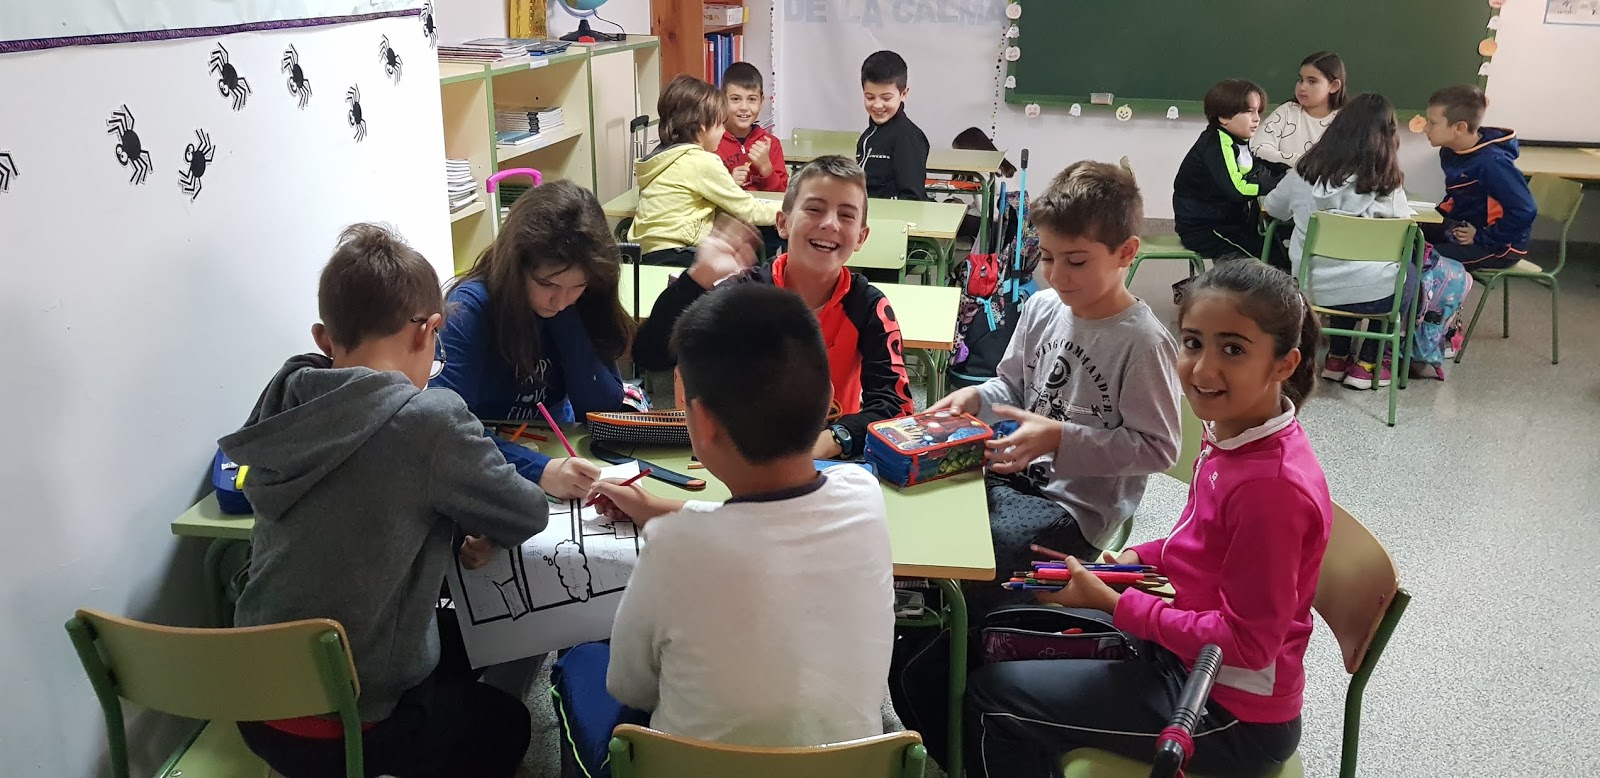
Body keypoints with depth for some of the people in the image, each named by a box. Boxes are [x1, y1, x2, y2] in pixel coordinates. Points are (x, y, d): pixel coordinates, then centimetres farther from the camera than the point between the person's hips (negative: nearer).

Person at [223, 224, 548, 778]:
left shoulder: (286, 401, -4)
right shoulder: (427, 420, -23)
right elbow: (526, 516, -9)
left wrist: (446, 539, 1)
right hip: (344, 731, -6)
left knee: (449, 670, 31)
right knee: (505, 724, 23)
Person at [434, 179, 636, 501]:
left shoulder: (585, 304, -5)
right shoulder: (471, 308, -17)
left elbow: (605, 411, -10)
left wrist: (565, 314, -17)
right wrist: (539, 470, -39)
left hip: (555, 450, 5)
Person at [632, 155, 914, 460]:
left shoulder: (869, 307, -8)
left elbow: (894, 403, -16)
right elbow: (650, 356, -17)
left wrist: (832, 440, -34)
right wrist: (699, 279, -30)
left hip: (831, 463, 2)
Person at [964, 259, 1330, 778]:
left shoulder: (1272, 486, -31)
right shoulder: (1233, 433, -4)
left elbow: (1247, 643, -25)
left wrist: (1114, 604, -20)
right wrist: (1136, 559, -2)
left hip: (1230, 715, -8)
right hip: (1185, 645, 9)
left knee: (991, 691, -5)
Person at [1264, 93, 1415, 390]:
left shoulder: (1307, 171, -3)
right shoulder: (1386, 183, -9)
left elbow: (1272, 209, 13)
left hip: (1314, 290, 3)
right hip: (1372, 294, -3)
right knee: (1408, 272, 31)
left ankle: (1337, 357, 33)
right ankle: (1368, 363, 28)